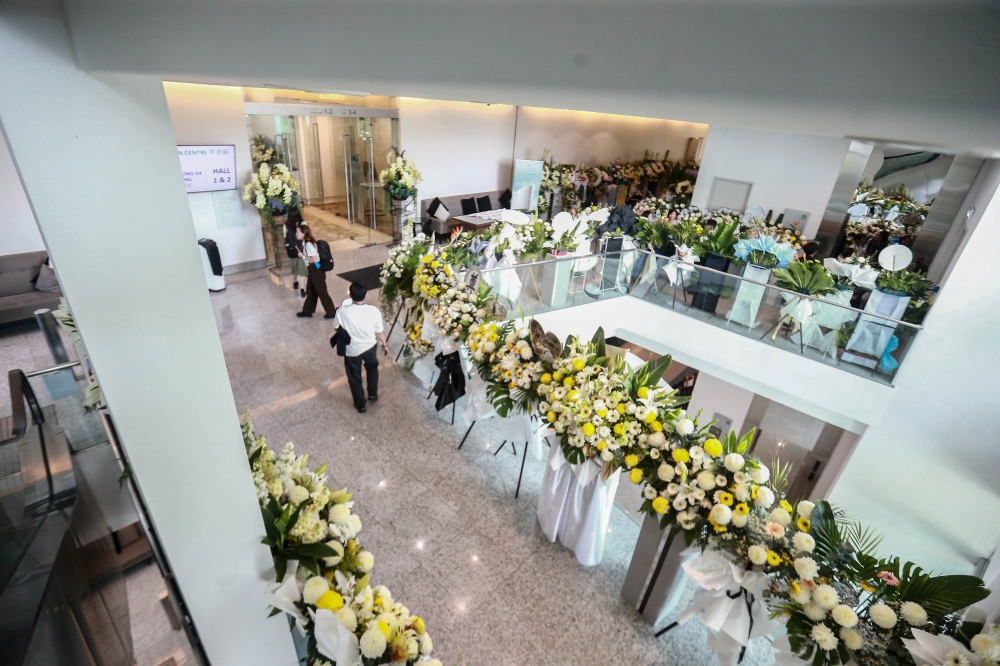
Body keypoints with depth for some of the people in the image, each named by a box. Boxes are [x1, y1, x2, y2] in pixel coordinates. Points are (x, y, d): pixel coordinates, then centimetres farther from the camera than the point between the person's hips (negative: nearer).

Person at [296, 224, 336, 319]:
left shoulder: (309, 244, -22)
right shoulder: (305, 242, 7)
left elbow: (314, 259, -25)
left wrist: (303, 256, -15)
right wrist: (301, 252, 3)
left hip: (316, 270, -10)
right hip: (312, 270, 10)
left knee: (321, 292, 1)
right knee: (310, 291, 19)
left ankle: (332, 312, 12)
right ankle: (307, 311, 32)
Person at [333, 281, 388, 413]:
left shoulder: (342, 311, -27)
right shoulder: (374, 311, -25)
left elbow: (337, 327, -6)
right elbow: (379, 332, -11)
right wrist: (385, 344, 9)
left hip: (352, 350, -1)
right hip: (370, 347, 1)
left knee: (354, 378, 22)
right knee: (372, 368, 33)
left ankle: (361, 405, 39)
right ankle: (373, 394, 49)